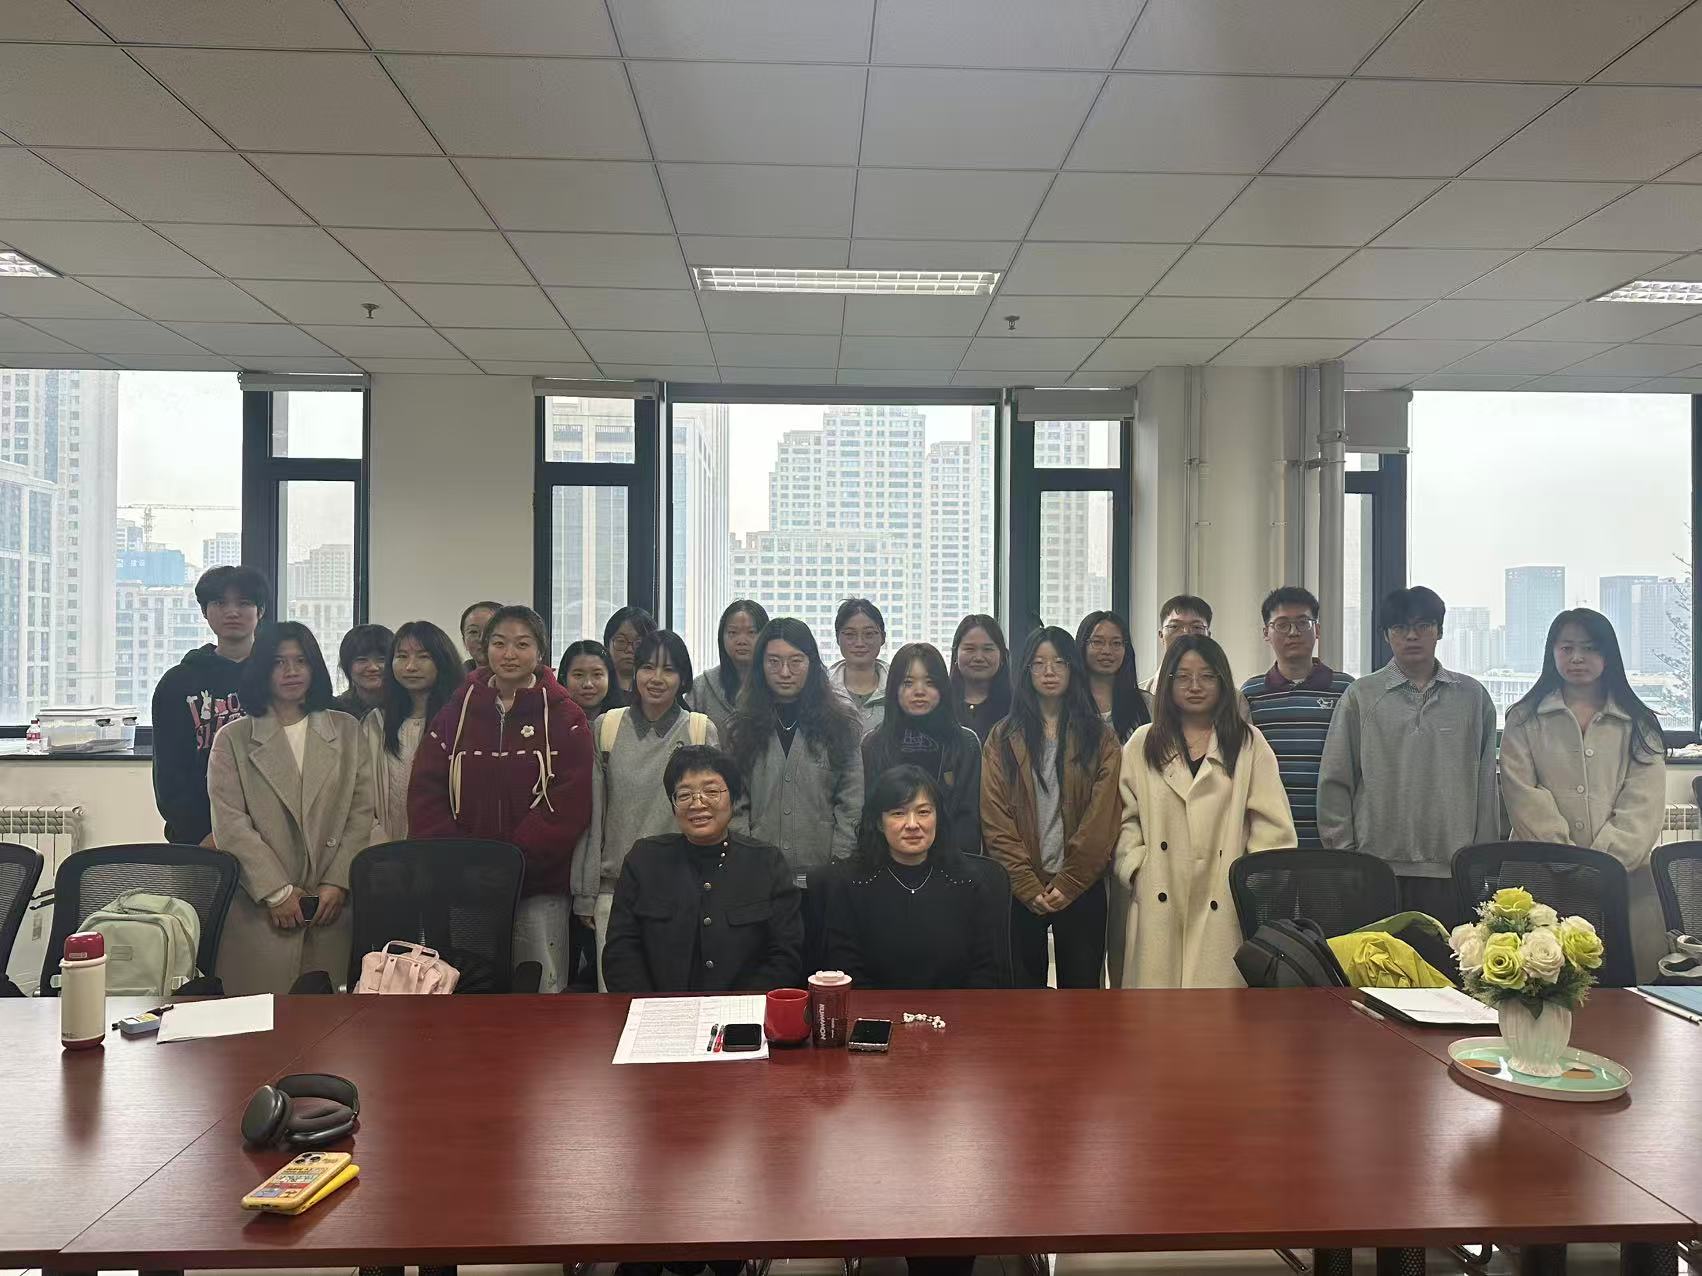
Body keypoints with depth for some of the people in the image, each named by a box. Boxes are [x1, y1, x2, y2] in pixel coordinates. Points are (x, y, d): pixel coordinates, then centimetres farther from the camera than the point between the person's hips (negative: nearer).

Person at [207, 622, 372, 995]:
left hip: (332, 908, 2)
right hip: (259, 910, -1)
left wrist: (338, 883, -4)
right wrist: (277, 892, -9)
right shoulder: (233, 739, 5)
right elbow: (230, 824, -3)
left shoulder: (346, 731, 11)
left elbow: (361, 812, 6)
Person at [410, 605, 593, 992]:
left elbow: (569, 805, -8)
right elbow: (425, 794, 4)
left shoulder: (565, 719, 1)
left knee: (543, 990, 1)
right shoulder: (456, 713, 10)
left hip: (539, 888, -2)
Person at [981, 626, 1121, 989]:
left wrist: (1068, 883, -10)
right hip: (1019, 889, 0)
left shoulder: (1100, 737, 4)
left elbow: (1102, 817, -4)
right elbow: (994, 817, -2)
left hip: (1080, 887, 0)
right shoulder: (1003, 738, 5)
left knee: (1081, 985, 6)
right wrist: (1028, 885, -10)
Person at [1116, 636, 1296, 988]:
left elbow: (1272, 825, 4)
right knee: (1158, 982, 0)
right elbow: (1125, 817, 10)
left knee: (1218, 984, -5)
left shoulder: (1249, 744, 8)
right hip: (1159, 904, 1)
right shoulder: (1142, 745, 12)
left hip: (1223, 904, -1)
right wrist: (1137, 868, -1)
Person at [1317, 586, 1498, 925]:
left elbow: (1486, 785, 11)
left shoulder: (1473, 696, 10)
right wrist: (1343, 856, -1)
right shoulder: (1360, 697, 4)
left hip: (1452, 871, 2)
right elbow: (1334, 782, 4)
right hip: (1378, 868, -1)